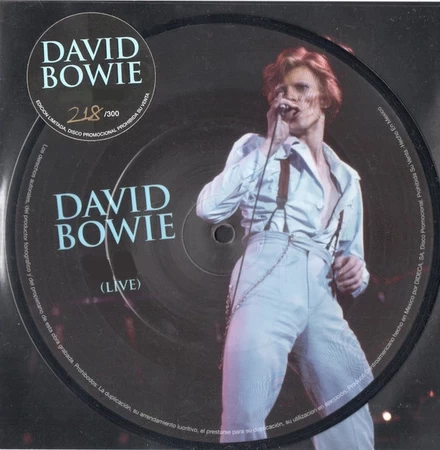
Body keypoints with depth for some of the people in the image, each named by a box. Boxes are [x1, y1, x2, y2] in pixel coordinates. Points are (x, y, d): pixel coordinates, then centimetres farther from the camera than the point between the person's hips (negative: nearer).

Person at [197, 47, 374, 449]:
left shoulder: (347, 178, 26)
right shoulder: (258, 148, 13)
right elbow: (209, 208, -4)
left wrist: (357, 272, 4)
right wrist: (269, 145, -2)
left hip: (322, 303, 5)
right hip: (269, 285, -4)